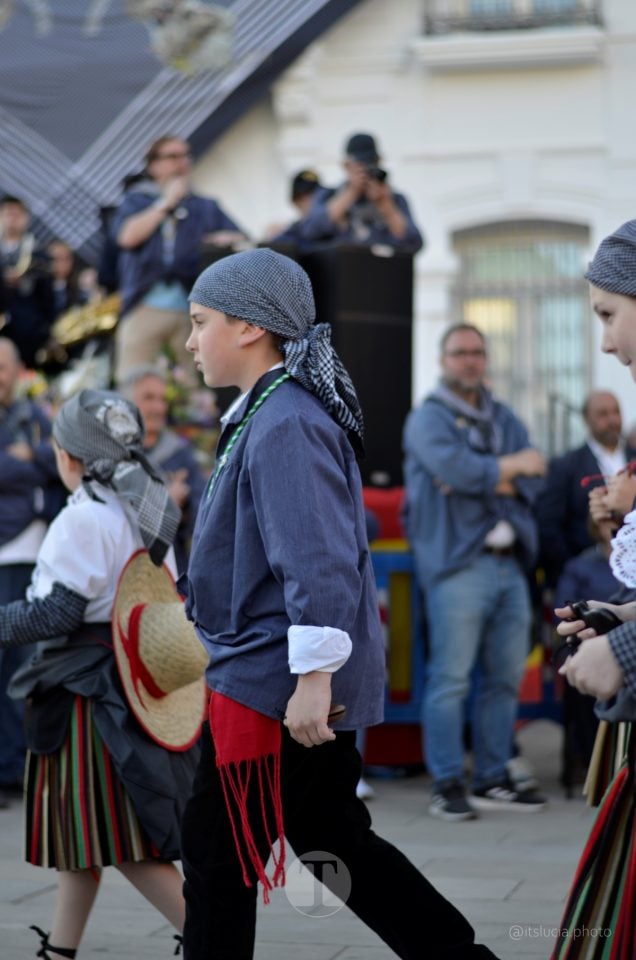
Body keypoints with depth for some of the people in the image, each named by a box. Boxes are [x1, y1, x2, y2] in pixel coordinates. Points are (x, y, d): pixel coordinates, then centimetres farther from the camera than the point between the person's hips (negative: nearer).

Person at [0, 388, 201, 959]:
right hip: (136, 684, 9)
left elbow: (61, 610, -20)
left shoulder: (83, 517, -16)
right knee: (83, 826, 16)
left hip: (89, 688, -9)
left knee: (119, 839, -4)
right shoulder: (147, 512, 10)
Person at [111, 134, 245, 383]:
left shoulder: (206, 207, 20)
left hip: (193, 308, 2)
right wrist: (166, 203, 0)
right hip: (146, 305, -2)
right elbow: (128, 236, -5)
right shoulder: (135, 201, 14)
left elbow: (242, 240, 13)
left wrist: (227, 238, -10)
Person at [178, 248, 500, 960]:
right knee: (334, 844, 16)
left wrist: (313, 677, -25)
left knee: (217, 852, 2)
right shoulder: (272, 412, 13)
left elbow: (319, 561, -25)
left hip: (273, 688, -10)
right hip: (295, 682, 10)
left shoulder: (285, 423, -18)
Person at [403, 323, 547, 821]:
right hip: (458, 562, -6)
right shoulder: (428, 418, 2)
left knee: (506, 677, 7)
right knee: (451, 678, -9)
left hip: (510, 562, 6)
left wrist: (483, 479, -9)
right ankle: (448, 785, -4)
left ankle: (493, 779, 15)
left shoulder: (505, 419, 21)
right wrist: (510, 466, -3)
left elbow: (532, 480, 7)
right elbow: (453, 466, -16)